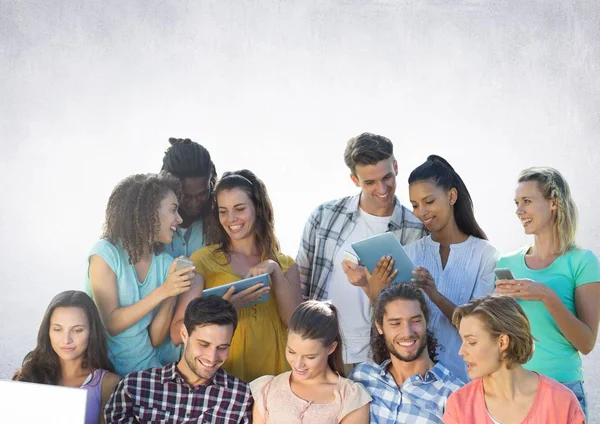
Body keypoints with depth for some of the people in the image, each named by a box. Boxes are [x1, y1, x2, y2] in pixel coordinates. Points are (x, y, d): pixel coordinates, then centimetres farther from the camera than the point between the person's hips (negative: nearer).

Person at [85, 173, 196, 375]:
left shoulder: (166, 263, 1)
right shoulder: (105, 253, -9)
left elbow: (155, 340, 0)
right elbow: (110, 324, -14)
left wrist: (171, 296, -15)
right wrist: (163, 292, -20)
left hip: (147, 366, 4)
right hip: (104, 368, -3)